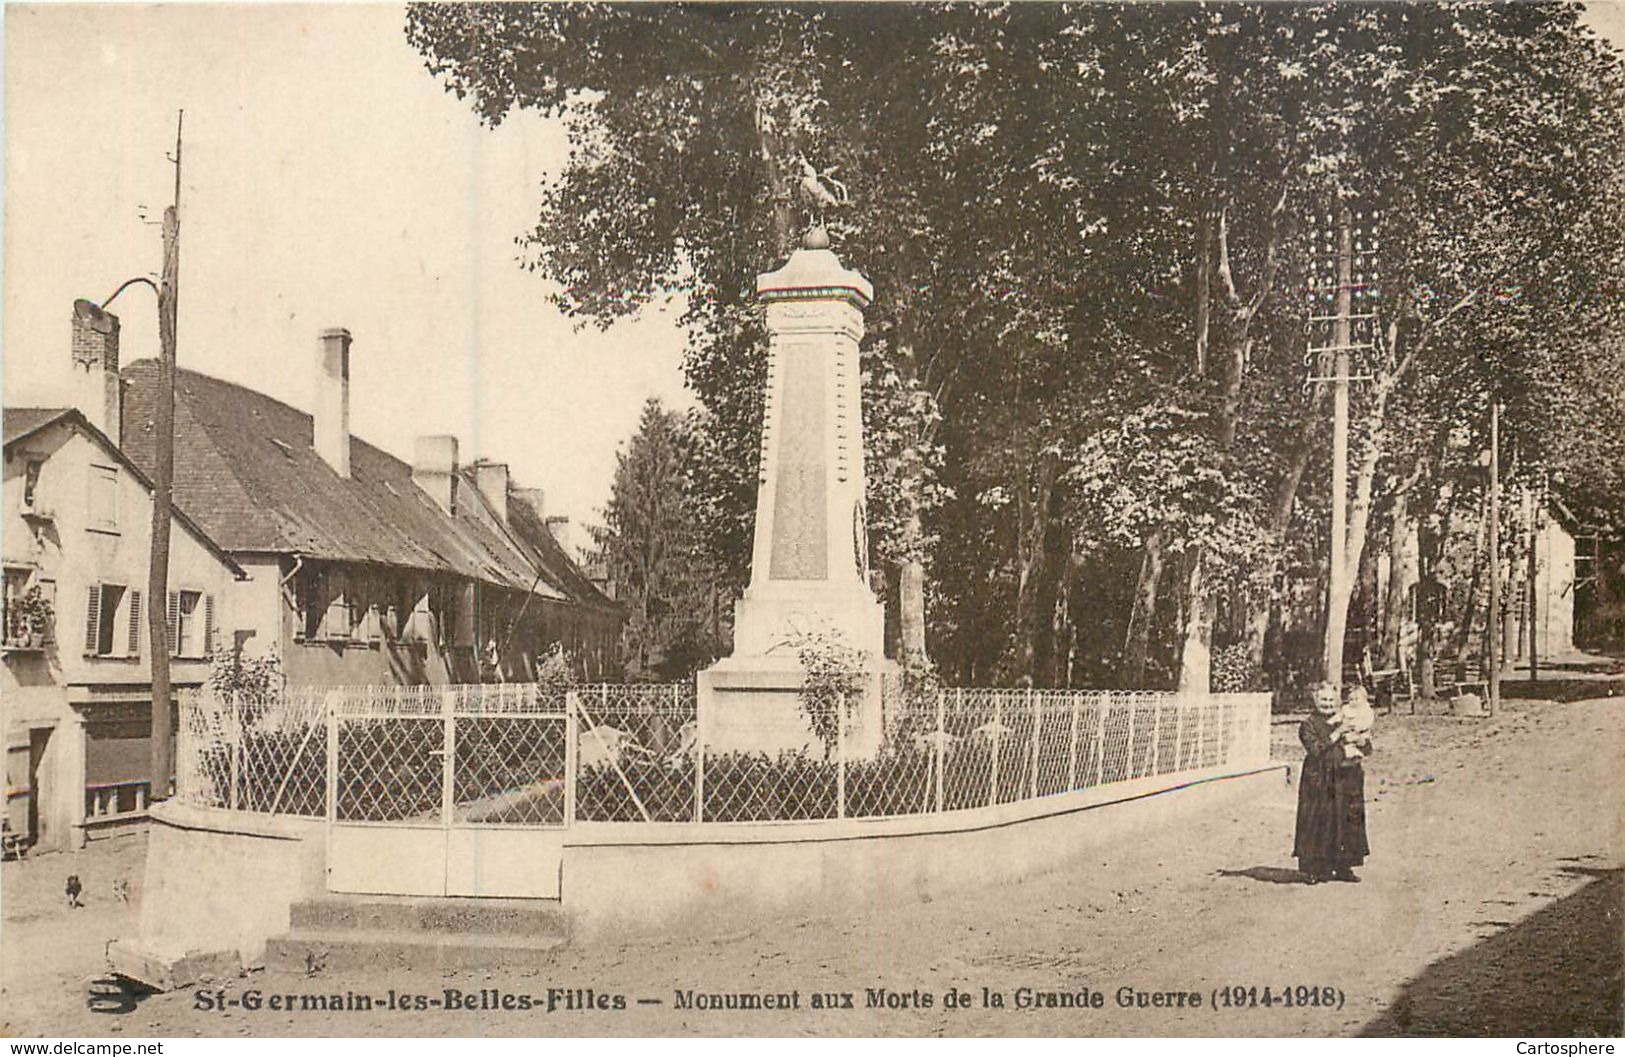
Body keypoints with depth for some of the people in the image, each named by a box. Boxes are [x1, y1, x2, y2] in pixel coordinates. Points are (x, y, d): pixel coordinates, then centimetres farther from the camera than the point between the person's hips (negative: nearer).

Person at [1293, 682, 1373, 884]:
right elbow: (1315, 749, -17)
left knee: (1346, 822, 5)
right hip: (1319, 782, -5)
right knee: (1318, 823, -5)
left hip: (1345, 781, 5)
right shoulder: (1308, 725, -2)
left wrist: (1357, 738, -14)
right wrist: (1337, 734, -20)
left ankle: (1342, 867, 15)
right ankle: (1313, 869, 1)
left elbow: (1367, 747, 8)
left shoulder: (1344, 720, 12)